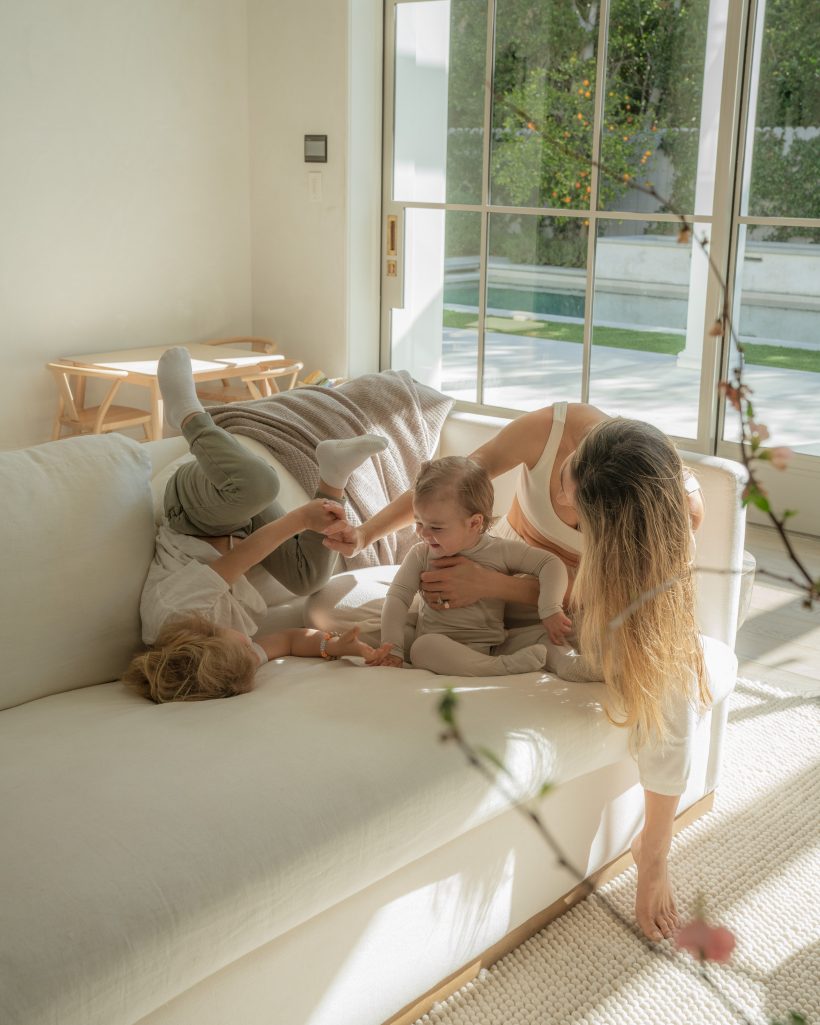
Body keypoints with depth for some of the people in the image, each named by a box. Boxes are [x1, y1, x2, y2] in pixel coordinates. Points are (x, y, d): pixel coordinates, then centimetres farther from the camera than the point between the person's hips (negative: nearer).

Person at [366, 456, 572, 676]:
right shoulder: (421, 555, 3)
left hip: (493, 648, 1)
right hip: (439, 650, -1)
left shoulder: (502, 552, 0)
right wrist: (392, 648, -13)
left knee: (547, 634, -16)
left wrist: (551, 610, -15)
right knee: (423, 647, -37)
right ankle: (503, 668, -41)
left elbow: (551, 564, 0)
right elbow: (398, 597, -1)